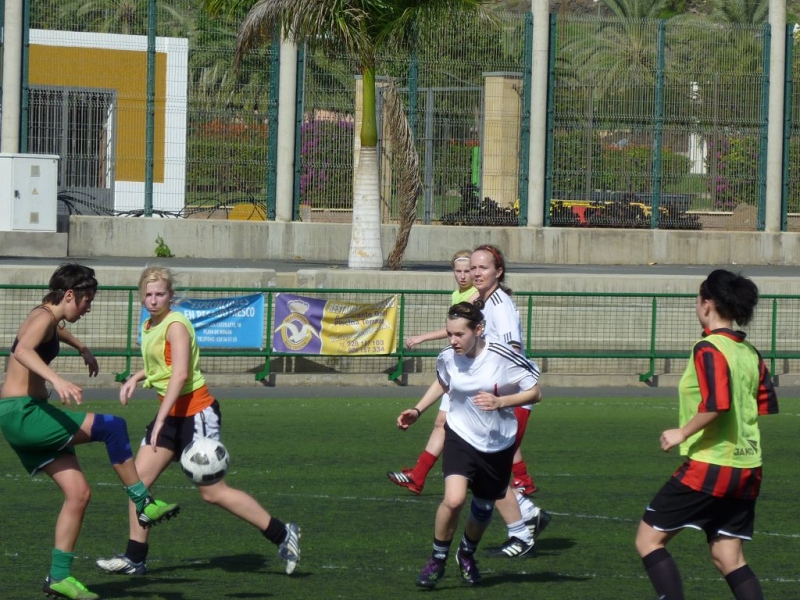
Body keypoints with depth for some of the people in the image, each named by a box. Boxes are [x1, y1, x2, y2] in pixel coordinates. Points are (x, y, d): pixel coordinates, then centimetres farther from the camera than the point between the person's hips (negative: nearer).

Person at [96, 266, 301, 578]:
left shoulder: (176, 325, -17)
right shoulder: (149, 327, 9)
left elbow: (180, 374, -28)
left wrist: (161, 420, -34)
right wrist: (136, 378, 12)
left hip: (196, 413, -9)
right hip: (170, 413, 9)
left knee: (213, 492, -4)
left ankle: (282, 535, 7)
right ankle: (135, 558, 7)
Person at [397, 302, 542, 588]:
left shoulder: (503, 358, -20)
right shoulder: (447, 358, -9)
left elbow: (535, 393, -11)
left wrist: (500, 401, -25)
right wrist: (417, 410, 8)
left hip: (498, 444, 0)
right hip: (461, 437, 0)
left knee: (483, 507, 14)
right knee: (454, 500, -22)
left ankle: (467, 554, 45)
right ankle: (437, 559, 0)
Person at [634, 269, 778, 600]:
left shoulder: (708, 349, -14)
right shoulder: (749, 352, 10)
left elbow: (717, 405, -26)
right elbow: (767, 407, 15)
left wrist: (682, 433, -14)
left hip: (708, 465, -8)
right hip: (747, 469, 8)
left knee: (649, 539, 2)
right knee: (728, 558, 12)